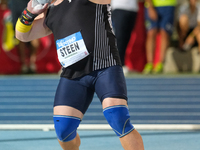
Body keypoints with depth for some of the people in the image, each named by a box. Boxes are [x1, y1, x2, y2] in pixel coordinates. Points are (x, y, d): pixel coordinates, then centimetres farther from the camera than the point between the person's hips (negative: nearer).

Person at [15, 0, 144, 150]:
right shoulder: (50, 13, 23)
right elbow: (23, 35, 29)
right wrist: (29, 14, 10)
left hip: (105, 69, -6)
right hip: (72, 75, 6)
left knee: (119, 122, -23)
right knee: (63, 129, -5)